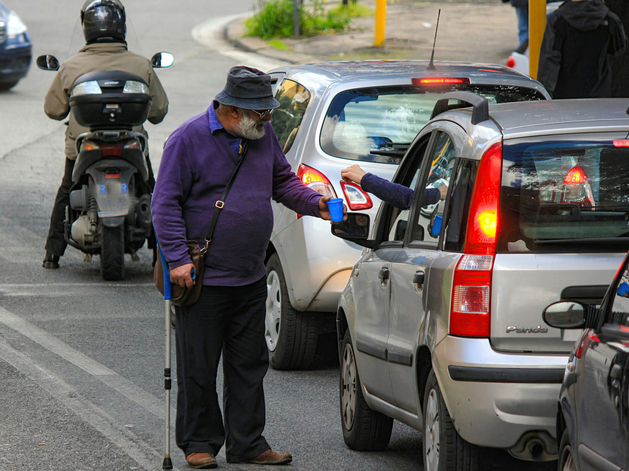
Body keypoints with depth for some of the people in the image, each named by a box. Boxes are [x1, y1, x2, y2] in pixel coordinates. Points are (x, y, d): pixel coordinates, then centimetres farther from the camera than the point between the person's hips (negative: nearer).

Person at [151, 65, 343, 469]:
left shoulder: (264, 135, 7)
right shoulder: (189, 140, -11)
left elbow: (283, 181, 21)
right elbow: (165, 203, -10)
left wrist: (314, 203, 2)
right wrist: (178, 257, -18)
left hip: (251, 280, 6)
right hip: (204, 280, -6)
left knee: (250, 364, 10)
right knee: (199, 367, 1)